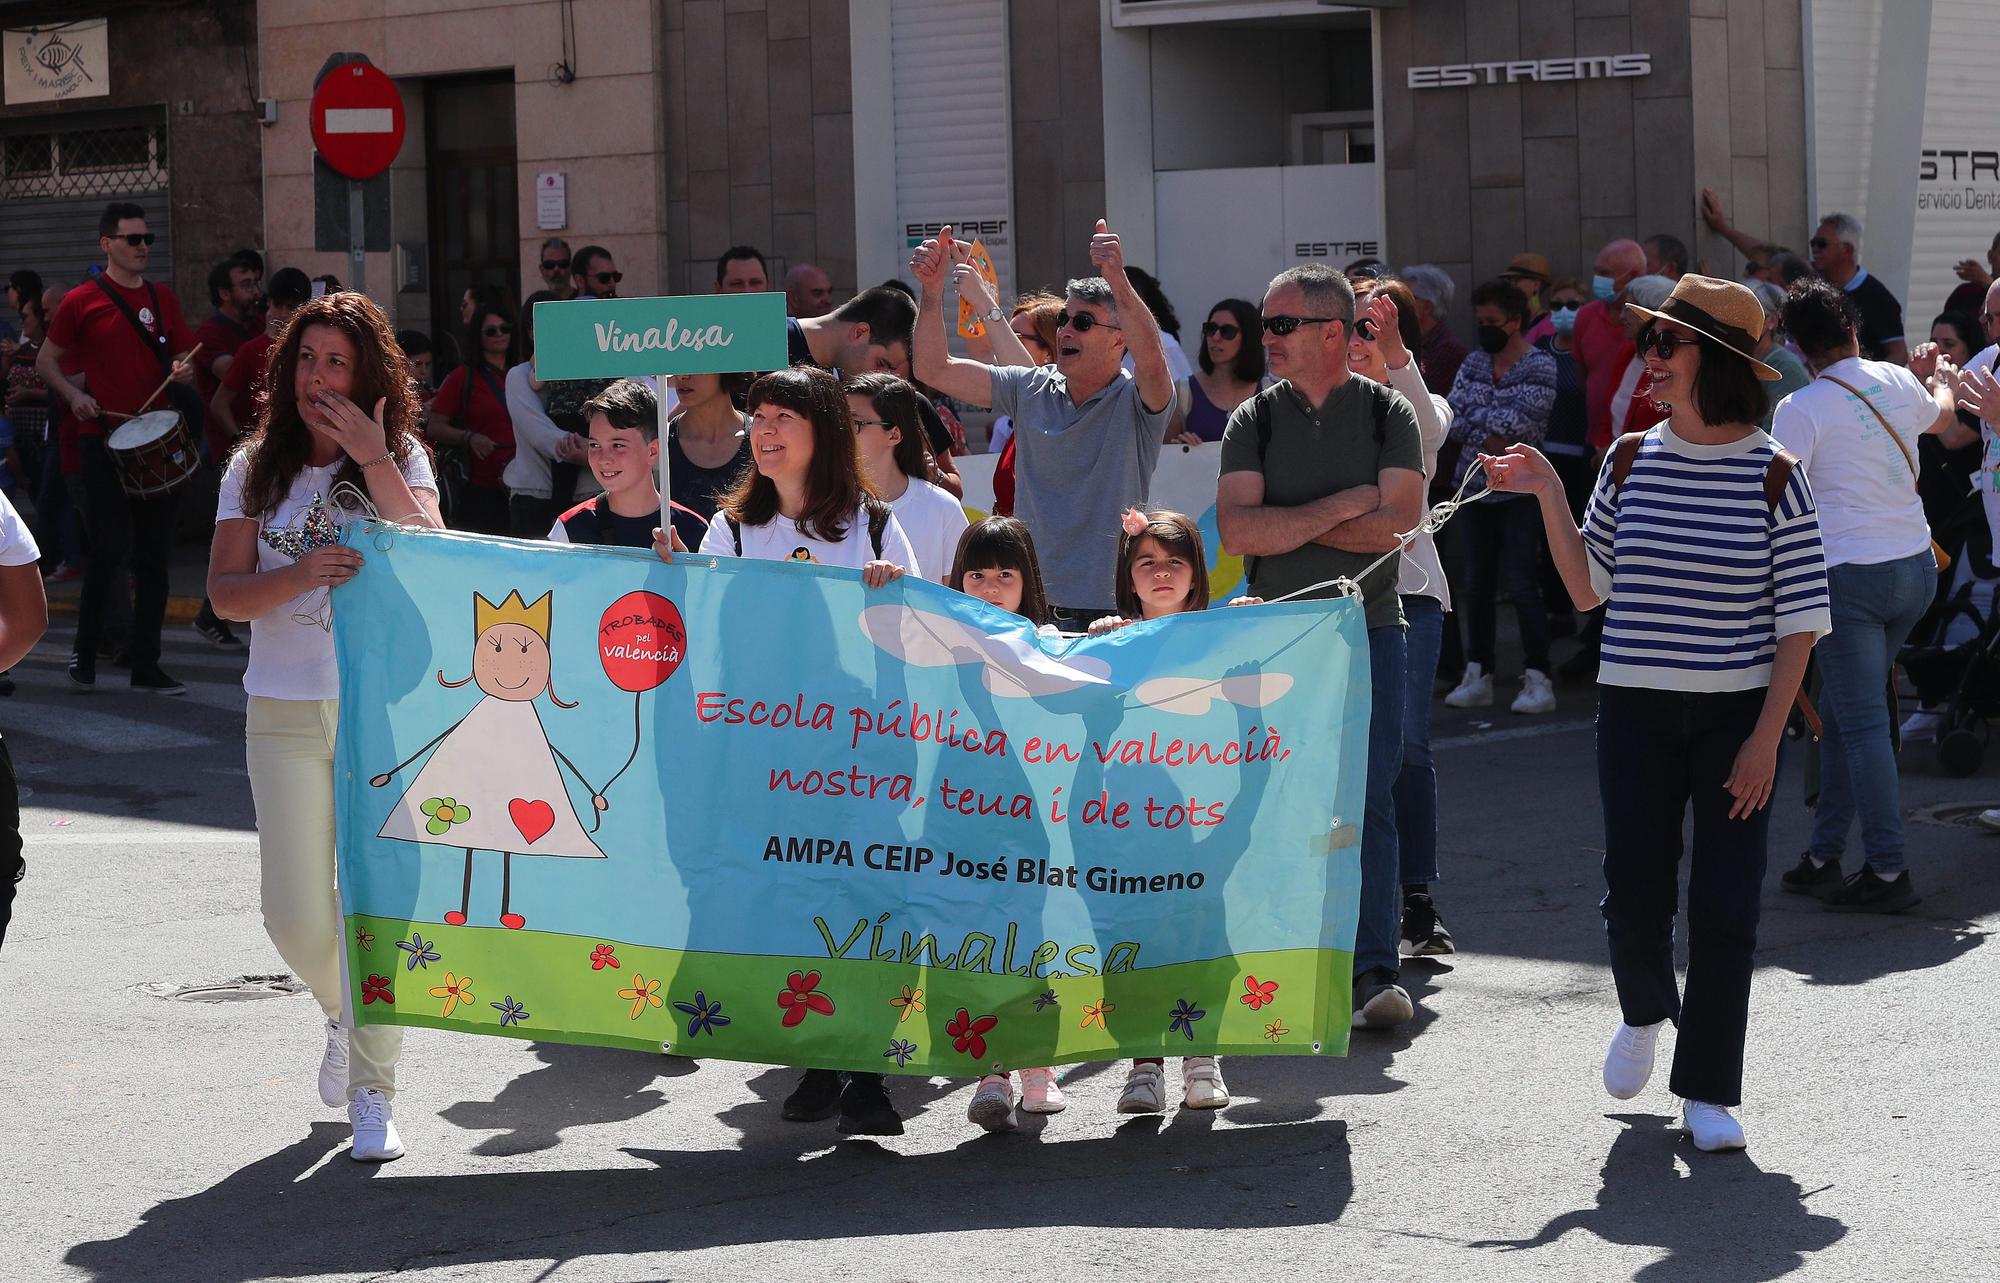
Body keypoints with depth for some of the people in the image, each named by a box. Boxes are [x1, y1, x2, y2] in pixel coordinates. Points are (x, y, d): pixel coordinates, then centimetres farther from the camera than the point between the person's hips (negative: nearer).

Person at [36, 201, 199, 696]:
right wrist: (73, 395, -9)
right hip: (104, 440, -4)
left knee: (154, 556, 5)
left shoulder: (162, 299, 11)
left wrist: (185, 370, -5)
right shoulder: (82, 301, -1)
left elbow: (185, 357, 18)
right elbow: (46, 360, 7)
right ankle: (84, 652, 11)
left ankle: (146, 665, 11)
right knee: (111, 548, -8)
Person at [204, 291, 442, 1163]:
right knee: (295, 912, -1)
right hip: (285, 709, 2)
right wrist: (301, 576, -18)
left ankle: (373, 1092, 3)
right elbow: (225, 593, 0)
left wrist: (375, 461, -18)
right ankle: (342, 1015, 32)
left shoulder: (402, 459, 3)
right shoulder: (256, 468, 7)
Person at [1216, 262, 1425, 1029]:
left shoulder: (1387, 413, 3)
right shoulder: (1254, 421, 7)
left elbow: (1396, 524, -9)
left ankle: (1374, 971, -5)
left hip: (1369, 630, -1)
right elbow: (1237, 530, -6)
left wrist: (1289, 524, -7)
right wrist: (1340, 509, -9)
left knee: (1369, 802, -5)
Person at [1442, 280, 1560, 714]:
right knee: (1477, 586, 10)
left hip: (1518, 492, -6)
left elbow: (1518, 422, -17)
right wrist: (1489, 437, -12)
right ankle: (1478, 677, 16)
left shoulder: (1539, 366, -7)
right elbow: (1451, 418, 2)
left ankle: (1537, 681, -3)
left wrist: (1473, 419, -7)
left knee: (1522, 588, -7)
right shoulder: (1475, 362, 11)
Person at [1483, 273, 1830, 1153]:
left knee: (1724, 908, 0)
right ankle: (1644, 1013, 35)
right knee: (1633, 898, 2)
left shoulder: (1772, 475, -5)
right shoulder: (1630, 461, 4)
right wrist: (1547, 493, -1)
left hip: (1737, 716, -2)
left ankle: (1708, 1090, 13)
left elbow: (1800, 619, -4)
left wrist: (1767, 736, -11)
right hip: (1635, 713, 2)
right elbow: (1588, 589, 9)